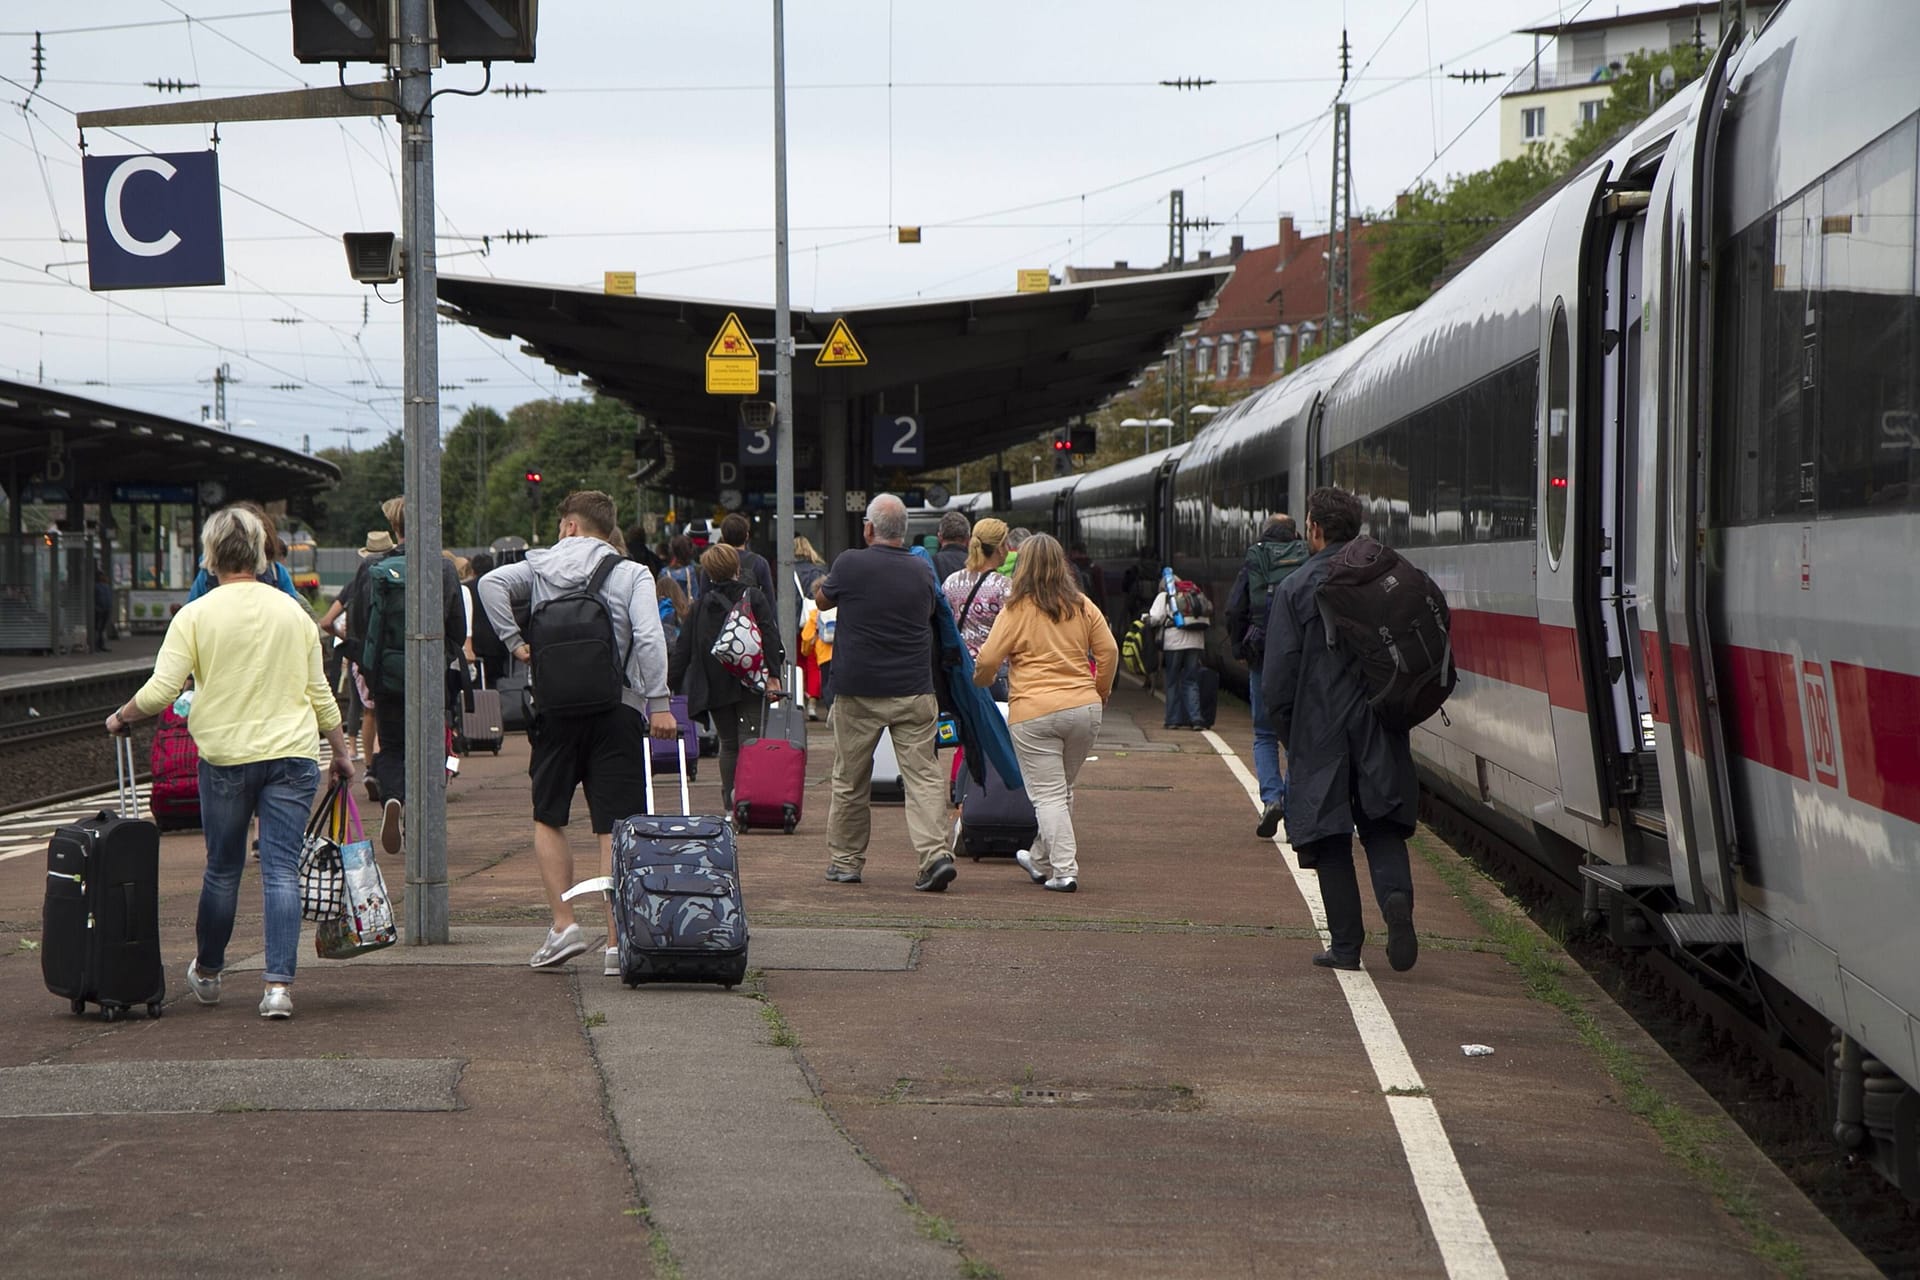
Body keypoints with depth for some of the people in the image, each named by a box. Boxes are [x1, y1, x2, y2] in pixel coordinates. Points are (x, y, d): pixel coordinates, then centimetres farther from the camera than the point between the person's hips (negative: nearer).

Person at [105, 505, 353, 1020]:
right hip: (292, 755, 1)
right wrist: (341, 750, 17)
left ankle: (207, 973, 30)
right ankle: (278, 984, -9)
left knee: (222, 869, 14)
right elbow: (319, 693, 7)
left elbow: (160, 691, -9)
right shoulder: (293, 612, 4)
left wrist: (121, 718, 9)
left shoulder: (195, 615, -4)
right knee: (281, 871, -1)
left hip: (225, 755, -1)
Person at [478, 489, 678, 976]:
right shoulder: (632, 575, 1)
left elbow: (491, 583, -11)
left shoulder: (539, 567, 6)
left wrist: (513, 640, -5)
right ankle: (617, 941, -3)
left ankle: (564, 924, 5)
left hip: (555, 711, 1)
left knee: (548, 819, 15)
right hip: (617, 711, -1)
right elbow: (649, 638, -12)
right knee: (615, 830, 0)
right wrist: (658, 704, -12)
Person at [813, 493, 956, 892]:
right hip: (914, 692, 2)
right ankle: (935, 853, -16)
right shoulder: (921, 572, 3)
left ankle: (846, 860, 19)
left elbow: (822, 600, 11)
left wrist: (828, 586, 31)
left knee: (850, 780, 11)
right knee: (923, 774, -1)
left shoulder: (850, 564, -7)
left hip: (858, 693, -2)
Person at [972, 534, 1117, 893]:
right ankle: (1042, 860, 32)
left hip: (1034, 712, -5)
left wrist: (979, 682, 17)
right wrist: (1100, 692, 23)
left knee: (1048, 794, 0)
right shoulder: (1083, 607, 7)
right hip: (1084, 708, 5)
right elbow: (1109, 651, 9)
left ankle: (1065, 870, -7)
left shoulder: (1017, 610, -5)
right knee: (1062, 789, 18)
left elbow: (988, 660, -5)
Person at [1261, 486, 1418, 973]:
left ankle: (1346, 943, 4)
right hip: (1380, 731, 3)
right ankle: (1396, 895, -17)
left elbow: (1278, 674, -7)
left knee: (1331, 837, 5)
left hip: (1320, 731, -3)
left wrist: (1287, 732, 6)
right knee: (1382, 826, 11)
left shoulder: (1296, 587, -6)